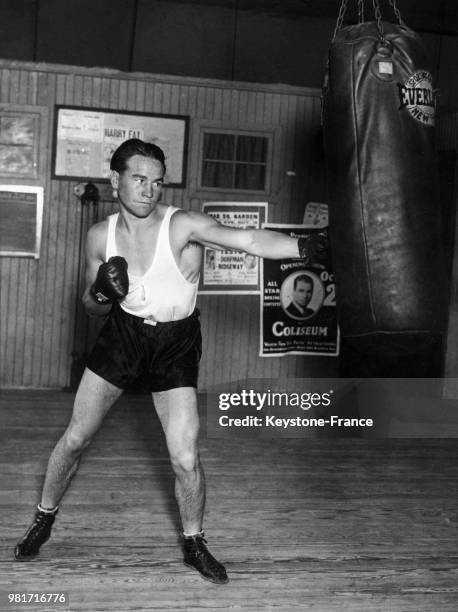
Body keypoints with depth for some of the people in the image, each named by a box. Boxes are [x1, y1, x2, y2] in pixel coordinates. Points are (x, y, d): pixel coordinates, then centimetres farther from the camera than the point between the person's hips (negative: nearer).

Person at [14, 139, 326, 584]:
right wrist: (101, 294, -19)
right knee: (75, 438, 8)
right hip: (121, 334, 3)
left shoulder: (182, 225, -20)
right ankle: (43, 520, 34)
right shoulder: (101, 236, -7)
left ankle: (194, 544, 20)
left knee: (185, 459, -7)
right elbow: (92, 309, 5)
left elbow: (247, 240, -34)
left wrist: (305, 247, -50)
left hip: (175, 344, -3)